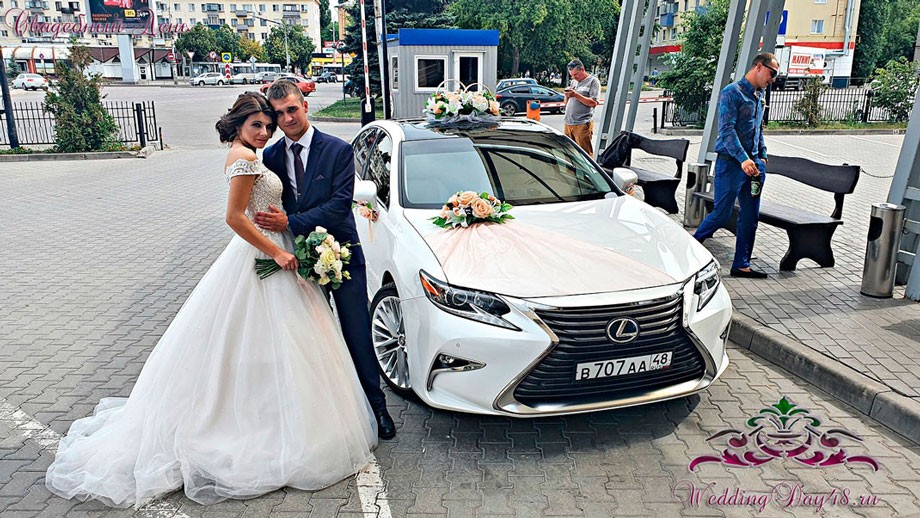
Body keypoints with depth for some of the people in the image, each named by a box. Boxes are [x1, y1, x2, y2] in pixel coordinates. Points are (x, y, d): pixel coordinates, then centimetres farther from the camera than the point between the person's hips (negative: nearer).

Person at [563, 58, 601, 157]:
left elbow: (593, 103, -11)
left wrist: (576, 95, -14)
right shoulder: (573, 82, 21)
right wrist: (567, 96, 2)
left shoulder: (593, 81, 0)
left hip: (582, 124, -7)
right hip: (568, 123, 7)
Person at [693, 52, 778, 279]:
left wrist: (762, 157, 18)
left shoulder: (759, 96, 17)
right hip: (731, 163, -8)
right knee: (721, 214, -5)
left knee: (750, 217, 7)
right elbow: (727, 130, -19)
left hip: (753, 164, 8)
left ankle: (741, 265, 15)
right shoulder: (732, 92, -9)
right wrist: (743, 159, -27)